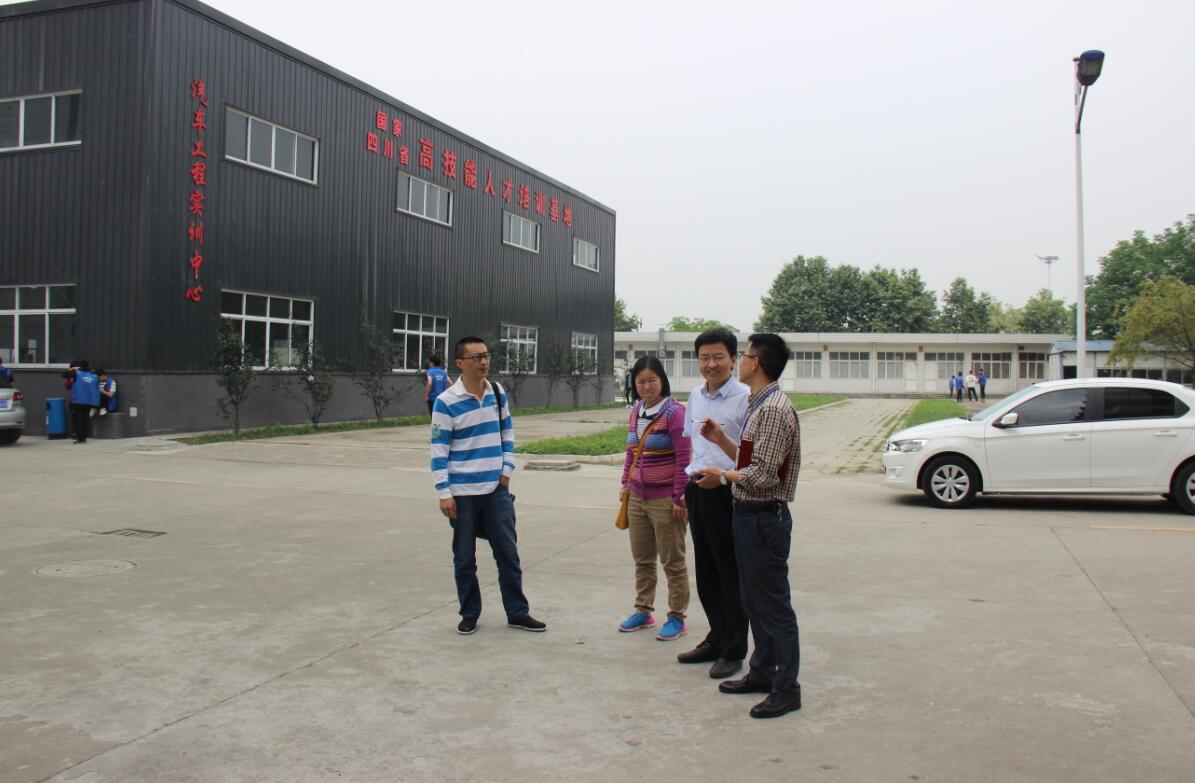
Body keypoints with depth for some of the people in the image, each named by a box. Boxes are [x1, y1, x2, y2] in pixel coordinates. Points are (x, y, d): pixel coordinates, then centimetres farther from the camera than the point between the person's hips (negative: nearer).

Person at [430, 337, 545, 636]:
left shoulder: (499, 394, 5)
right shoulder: (446, 402, -11)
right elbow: (439, 451, -10)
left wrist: (507, 469, 5)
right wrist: (444, 493, -12)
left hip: (497, 489, 4)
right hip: (463, 493, -4)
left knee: (508, 552, 7)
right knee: (464, 557, 8)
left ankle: (517, 613, 18)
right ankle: (469, 614, 23)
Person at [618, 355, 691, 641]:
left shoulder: (674, 412, -14)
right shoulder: (636, 411, 8)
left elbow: (684, 457, -15)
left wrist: (679, 497, -16)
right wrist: (625, 483, 12)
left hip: (665, 499, -7)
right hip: (637, 497, 7)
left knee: (672, 561, 5)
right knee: (642, 559, 16)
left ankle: (677, 618, 16)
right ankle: (643, 611, 30)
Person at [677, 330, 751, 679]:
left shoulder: (745, 398, -12)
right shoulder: (695, 396, 11)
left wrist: (718, 473, -19)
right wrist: (689, 483, 16)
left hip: (726, 492, -7)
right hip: (697, 491, 7)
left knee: (730, 574, 3)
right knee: (706, 571, 17)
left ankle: (733, 651, 17)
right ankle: (716, 639, 32)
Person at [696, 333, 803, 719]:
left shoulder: (774, 410, -20)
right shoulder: (759, 405, 12)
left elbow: (763, 475, -24)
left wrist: (724, 476, -11)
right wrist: (721, 439, 11)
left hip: (764, 518, -10)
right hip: (749, 514, 10)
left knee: (774, 604, 0)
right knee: (755, 601, 18)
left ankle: (786, 688, 10)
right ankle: (762, 673, 31)